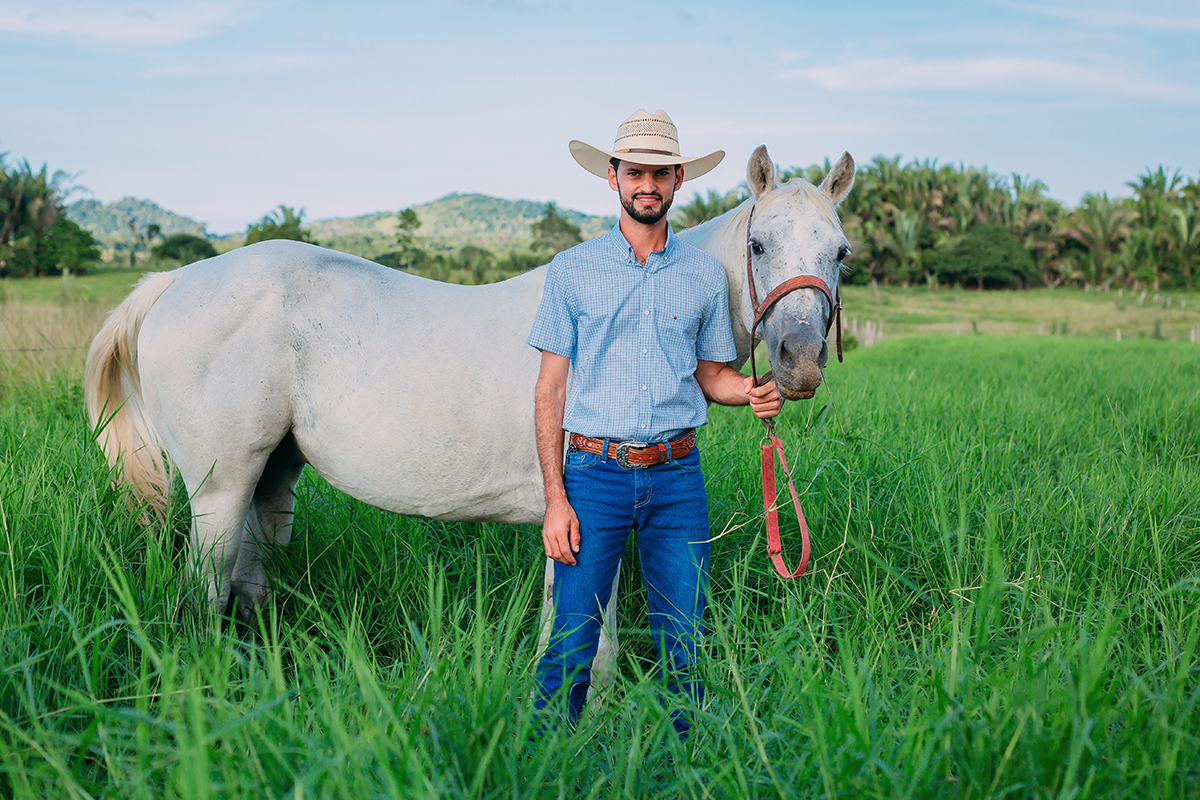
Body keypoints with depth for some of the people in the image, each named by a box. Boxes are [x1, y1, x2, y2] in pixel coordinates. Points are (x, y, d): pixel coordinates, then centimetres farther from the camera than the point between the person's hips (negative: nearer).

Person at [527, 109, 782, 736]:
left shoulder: (706, 275, 8)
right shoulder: (573, 270, 2)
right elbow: (549, 389, 1)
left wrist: (751, 394, -7)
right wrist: (555, 498, -7)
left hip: (677, 477, 2)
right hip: (594, 473, -2)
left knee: (683, 647, 6)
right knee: (570, 648, -1)